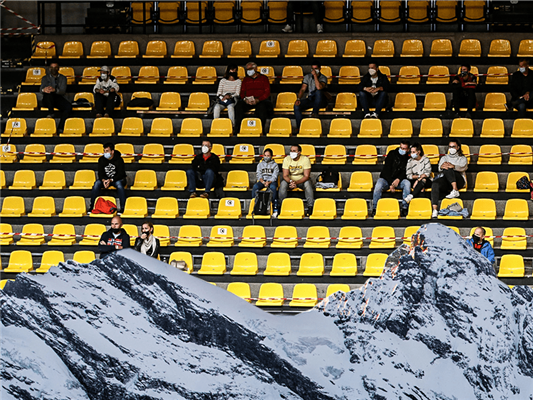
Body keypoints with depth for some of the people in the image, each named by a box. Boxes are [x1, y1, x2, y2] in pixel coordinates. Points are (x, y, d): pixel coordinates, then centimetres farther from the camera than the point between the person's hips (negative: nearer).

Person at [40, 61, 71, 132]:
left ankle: (60, 127, -36)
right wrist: (44, 90, -31)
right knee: (48, 93, -37)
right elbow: (41, 90, -3)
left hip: (58, 98, 1)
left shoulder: (63, 78, 14)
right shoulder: (45, 78, 15)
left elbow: (63, 91, -4)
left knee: (68, 106, -32)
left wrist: (55, 90, -28)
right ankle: (51, 112, -36)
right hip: (47, 101, -1)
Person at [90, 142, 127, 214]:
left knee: (119, 184, -38)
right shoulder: (101, 160, -3)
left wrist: (111, 180, -31)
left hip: (117, 179, -3)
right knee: (97, 184, -26)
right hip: (105, 178, 3)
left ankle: (123, 207, -36)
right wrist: (103, 180, -26)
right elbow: (100, 173, -3)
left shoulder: (119, 160, -14)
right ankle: (92, 206, -21)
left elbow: (120, 174, -17)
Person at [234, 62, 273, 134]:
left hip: (261, 100, -3)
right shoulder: (246, 79, 20)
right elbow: (242, 92, 17)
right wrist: (245, 99, -8)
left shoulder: (263, 78, 9)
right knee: (238, 106, -28)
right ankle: (238, 127, -27)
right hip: (248, 101, 3)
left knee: (261, 107, -39)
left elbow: (267, 93, 1)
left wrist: (257, 100, -15)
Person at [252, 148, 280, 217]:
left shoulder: (275, 165, 9)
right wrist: (263, 182, -14)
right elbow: (258, 175, 6)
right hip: (262, 180, 3)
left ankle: (275, 209, -41)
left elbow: (274, 176, -2)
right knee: (255, 187, -31)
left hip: (271, 181, -3)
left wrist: (269, 182, -20)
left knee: (273, 187, -38)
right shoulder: (260, 164, 17)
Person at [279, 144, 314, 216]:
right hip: (290, 180, 1)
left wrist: (296, 183, -33)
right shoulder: (287, 159, -9)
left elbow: (306, 176, -19)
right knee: (283, 184, -30)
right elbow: (285, 175, -11)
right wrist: (291, 182, -34)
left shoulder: (305, 159, -15)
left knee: (308, 184, -34)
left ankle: (310, 207, -30)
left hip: (302, 180, -1)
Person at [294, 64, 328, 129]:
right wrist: (298, 99, -13)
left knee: (318, 91, -39)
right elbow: (302, 89, 3)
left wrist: (315, 75, -23)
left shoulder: (323, 78, -5)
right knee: (296, 106, -23)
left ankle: (315, 113, -37)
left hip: (321, 100, -4)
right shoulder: (307, 77, 10)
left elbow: (319, 87, -26)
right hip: (310, 99, 4)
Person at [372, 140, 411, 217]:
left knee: (407, 183, -30)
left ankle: (404, 208, -24)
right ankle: (374, 209, -21)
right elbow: (386, 169, -9)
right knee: (378, 186, -35)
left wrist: (398, 179, -21)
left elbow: (405, 173, 3)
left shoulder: (407, 159, 7)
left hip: (398, 181, 2)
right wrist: (390, 184, -18)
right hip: (386, 179, -2)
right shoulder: (392, 154, -2)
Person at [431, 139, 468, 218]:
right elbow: (440, 168, 8)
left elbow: (464, 167, -3)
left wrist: (453, 166, -26)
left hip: (459, 181, -2)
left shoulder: (462, 158, 21)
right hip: (446, 181, 2)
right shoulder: (444, 158, 29)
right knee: (435, 184, -34)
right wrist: (442, 166, -20)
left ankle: (455, 191, -38)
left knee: (448, 169, -32)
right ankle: (435, 210, -46)